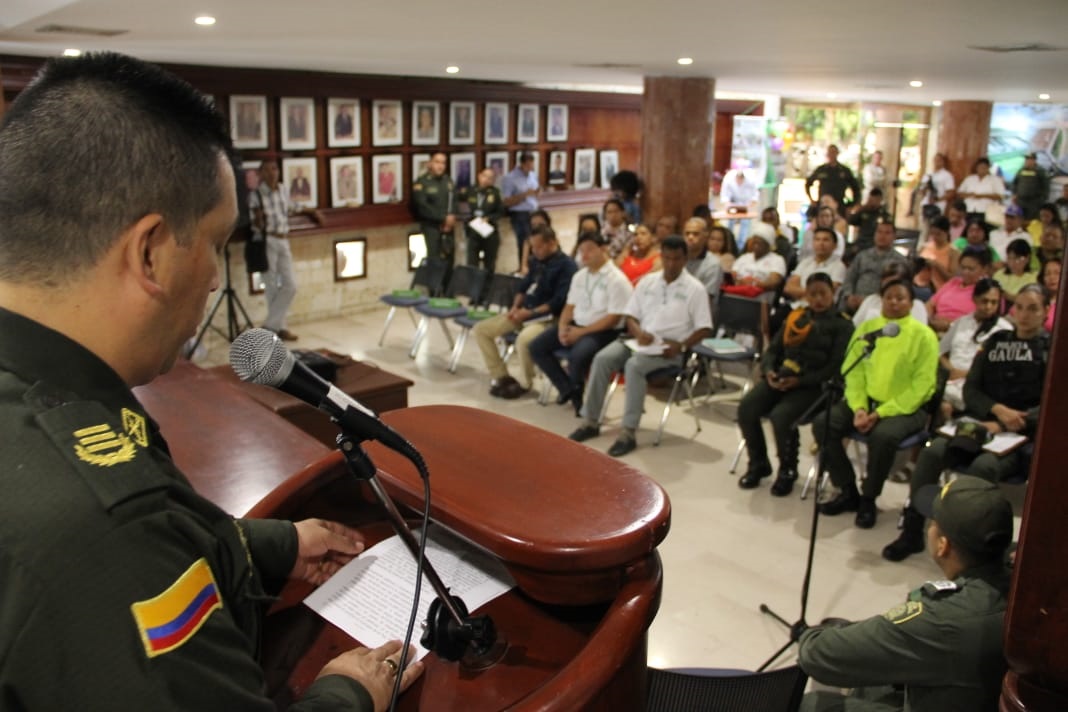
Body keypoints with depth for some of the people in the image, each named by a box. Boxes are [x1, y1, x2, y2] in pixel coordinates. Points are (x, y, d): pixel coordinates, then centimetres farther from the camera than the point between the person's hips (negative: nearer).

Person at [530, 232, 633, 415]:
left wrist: (581, 332, -17)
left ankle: (575, 390, -3)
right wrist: (562, 326, -6)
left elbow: (613, 319, -16)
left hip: (603, 331, -8)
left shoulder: (617, 280, -12)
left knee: (577, 355, -36)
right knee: (537, 347, -6)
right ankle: (568, 389, 0)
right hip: (576, 325, 8)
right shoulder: (579, 276, 12)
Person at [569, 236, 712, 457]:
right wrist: (638, 332, -11)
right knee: (602, 358, -20)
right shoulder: (647, 282, 11)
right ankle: (590, 421, -11)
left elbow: (704, 329, -5)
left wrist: (681, 346, -21)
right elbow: (630, 315, 11)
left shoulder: (695, 289, -3)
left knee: (634, 365, -33)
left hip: (669, 348, -5)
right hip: (641, 341, 5)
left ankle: (629, 432, -30)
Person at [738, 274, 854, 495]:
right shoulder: (795, 317, 19)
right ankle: (758, 464, 4)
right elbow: (773, 349, 17)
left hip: (812, 386, -5)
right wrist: (769, 371, -5)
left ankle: (788, 471, -4)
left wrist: (799, 381, -17)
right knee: (746, 409, -19)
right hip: (780, 377, 5)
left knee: (780, 416, -31)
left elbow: (835, 367, -7)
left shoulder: (842, 325, 4)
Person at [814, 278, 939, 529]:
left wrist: (881, 413, -19)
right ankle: (848, 491, -2)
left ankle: (868, 499, -9)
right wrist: (859, 408, -13)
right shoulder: (866, 328, 8)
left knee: (883, 436, -35)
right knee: (822, 423, -18)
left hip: (905, 407, -4)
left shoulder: (923, 336, -4)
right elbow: (853, 372, 4)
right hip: (866, 401, 5)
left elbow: (921, 386, -11)